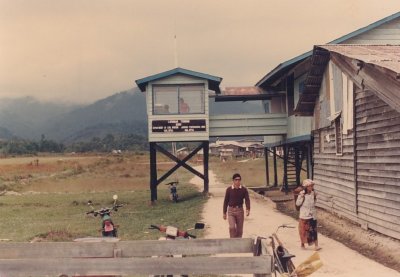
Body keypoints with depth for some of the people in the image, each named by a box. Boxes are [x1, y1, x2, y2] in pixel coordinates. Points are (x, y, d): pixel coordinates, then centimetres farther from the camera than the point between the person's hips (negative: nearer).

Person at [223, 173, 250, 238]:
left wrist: (248, 209, -26)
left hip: (240, 210, 1)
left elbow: (247, 200, -9)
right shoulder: (229, 189, -2)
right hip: (231, 210, -1)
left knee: (239, 229, 6)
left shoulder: (244, 189, -2)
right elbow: (226, 201, 4)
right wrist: (224, 213, 5)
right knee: (232, 227, -16)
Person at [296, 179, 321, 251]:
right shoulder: (302, 194, -12)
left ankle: (316, 245, -2)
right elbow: (297, 204, -11)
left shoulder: (313, 193, 0)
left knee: (313, 230, -2)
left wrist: (315, 197, -4)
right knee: (303, 230, 9)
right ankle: (302, 244, 26)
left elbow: (314, 203, 12)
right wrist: (301, 197, -23)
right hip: (304, 215, -3)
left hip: (312, 215, 3)